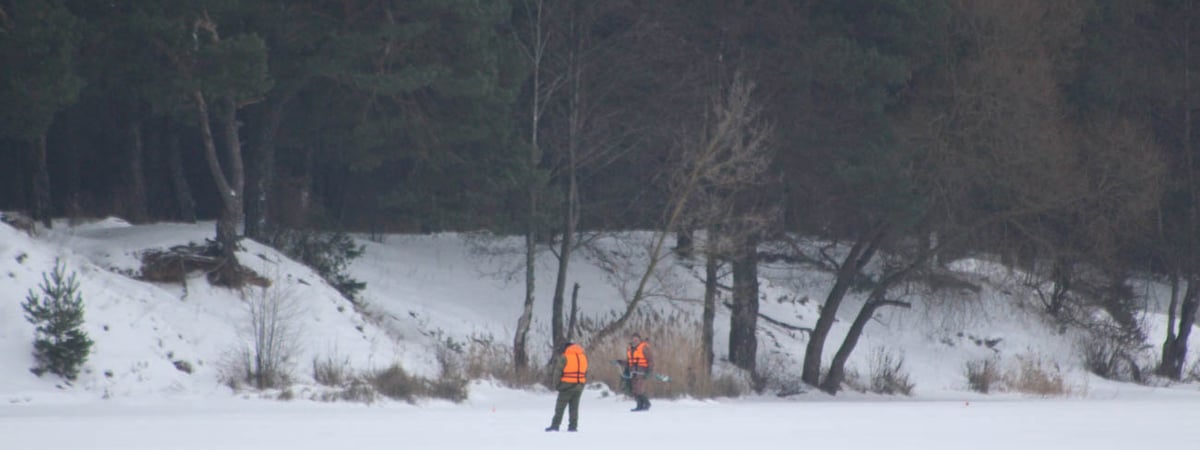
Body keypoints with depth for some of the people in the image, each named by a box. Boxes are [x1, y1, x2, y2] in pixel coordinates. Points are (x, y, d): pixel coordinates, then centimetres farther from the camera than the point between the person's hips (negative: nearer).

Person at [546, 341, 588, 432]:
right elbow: (585, 373, 10)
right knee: (574, 407, 12)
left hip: (567, 386, -5)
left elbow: (557, 372, -12)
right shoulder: (584, 357, 8)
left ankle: (555, 425, 0)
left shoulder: (564, 357, -10)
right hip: (579, 386, 5)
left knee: (560, 407, 3)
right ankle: (573, 426, 8)